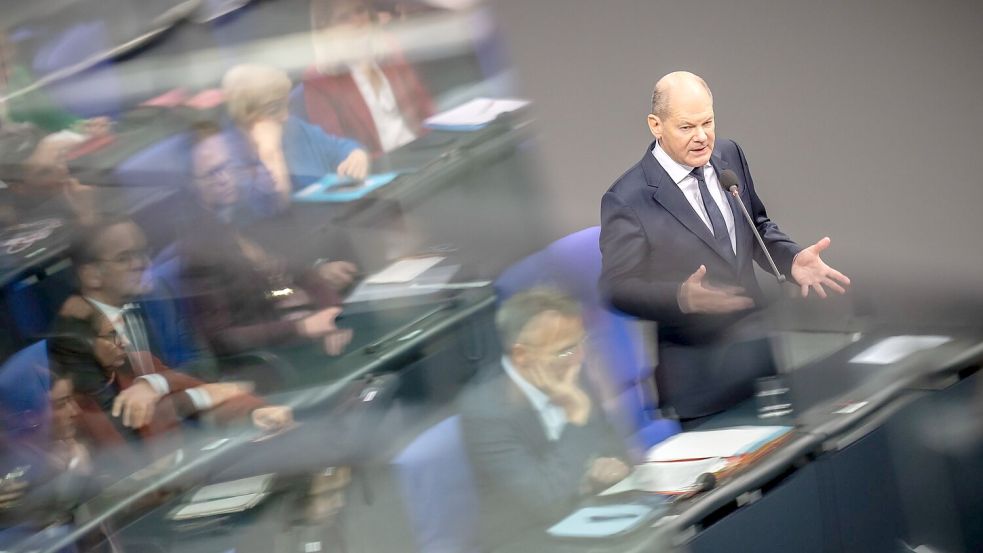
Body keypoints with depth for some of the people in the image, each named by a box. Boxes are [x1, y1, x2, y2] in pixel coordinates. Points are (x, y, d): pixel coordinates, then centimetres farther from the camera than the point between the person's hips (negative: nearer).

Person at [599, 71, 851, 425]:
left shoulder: (729, 156, 4)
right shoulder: (627, 201, -16)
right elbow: (618, 288, -13)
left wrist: (792, 259, -4)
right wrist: (683, 298, -30)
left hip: (757, 343, 6)